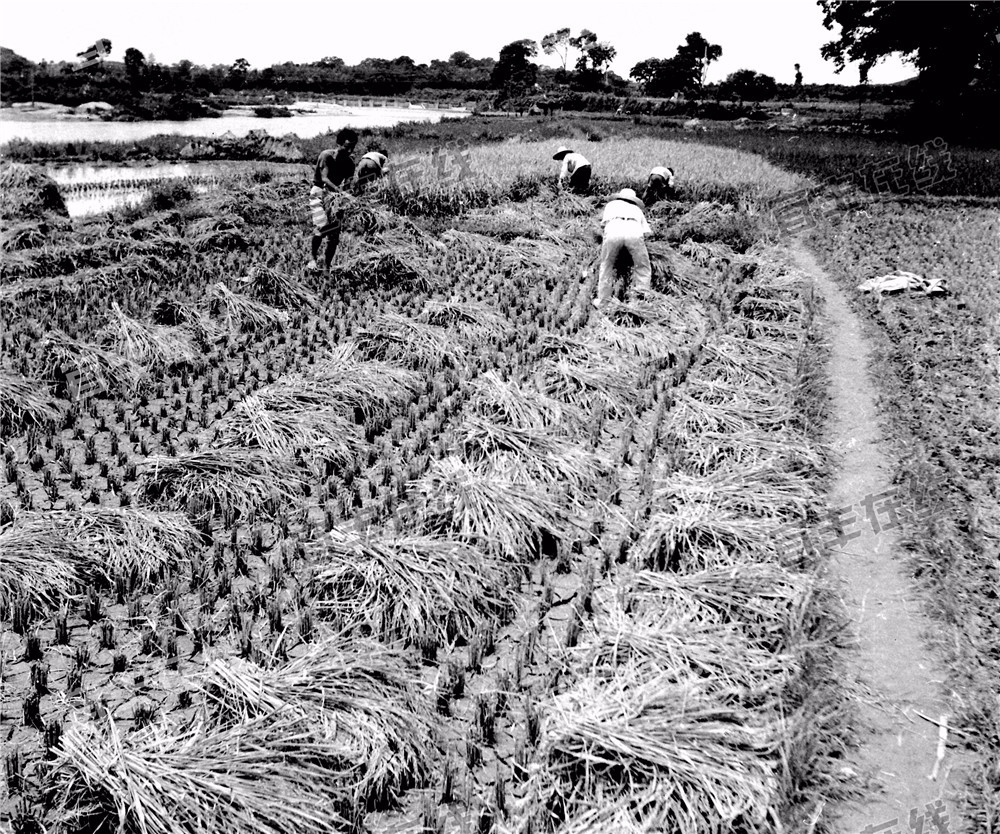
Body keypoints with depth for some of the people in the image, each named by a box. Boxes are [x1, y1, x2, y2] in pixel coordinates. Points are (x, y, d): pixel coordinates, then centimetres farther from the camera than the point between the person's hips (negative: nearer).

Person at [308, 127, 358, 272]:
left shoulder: (350, 163, -1)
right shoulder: (326, 155, -15)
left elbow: (347, 183, -7)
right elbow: (324, 178, -26)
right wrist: (338, 190, -42)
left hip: (336, 195, 5)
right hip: (319, 192, -4)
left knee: (334, 235, -1)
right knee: (321, 227, -23)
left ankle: (328, 268, 11)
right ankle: (314, 257, 2)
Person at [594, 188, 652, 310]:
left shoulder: (612, 204, 39)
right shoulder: (637, 209, 38)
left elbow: (603, 222, 46)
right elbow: (648, 231, 31)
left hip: (613, 232, 0)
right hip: (634, 232, 0)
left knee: (606, 267, 17)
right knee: (642, 268, 16)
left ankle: (602, 302, 15)